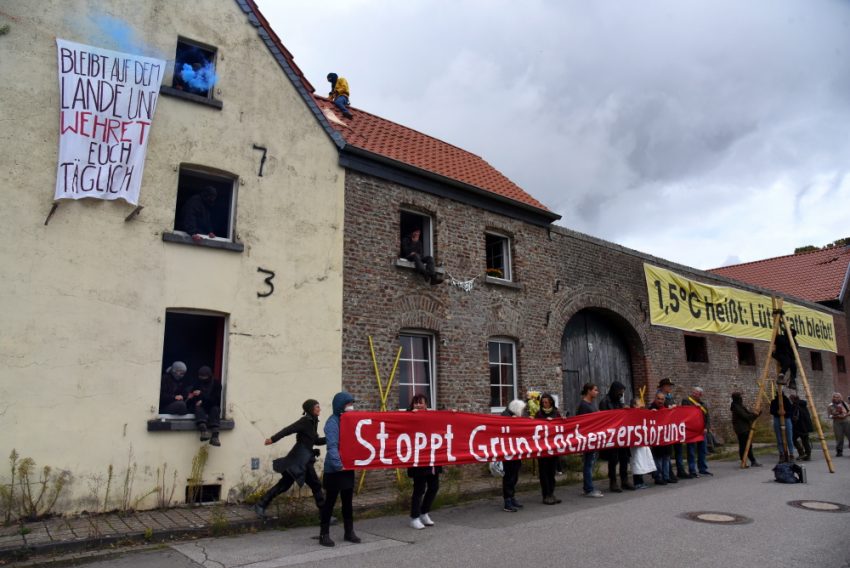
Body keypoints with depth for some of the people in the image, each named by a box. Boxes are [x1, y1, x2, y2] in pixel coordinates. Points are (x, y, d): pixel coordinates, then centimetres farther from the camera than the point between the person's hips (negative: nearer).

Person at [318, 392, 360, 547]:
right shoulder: (332, 422, -14)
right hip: (335, 469, -7)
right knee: (330, 501, 3)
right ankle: (324, 534, 14)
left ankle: (349, 532, 24)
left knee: (348, 501, 14)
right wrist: (337, 464, -31)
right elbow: (332, 446, -24)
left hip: (348, 467, 7)